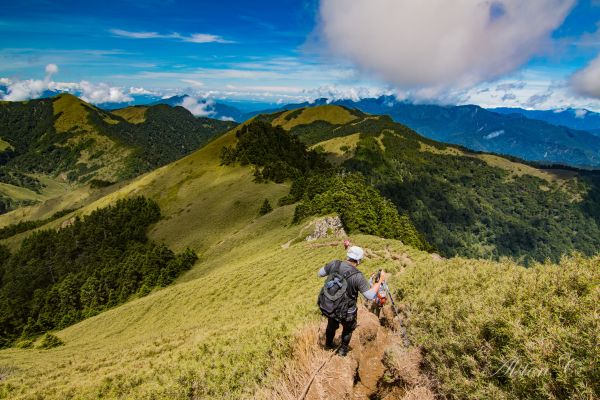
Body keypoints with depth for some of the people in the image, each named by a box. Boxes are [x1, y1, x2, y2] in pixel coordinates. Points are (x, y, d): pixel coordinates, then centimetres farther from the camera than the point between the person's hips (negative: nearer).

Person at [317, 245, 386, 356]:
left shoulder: (335, 264, -16)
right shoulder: (357, 276, -28)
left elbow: (320, 273, 1)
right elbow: (370, 296, -19)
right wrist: (380, 281, -9)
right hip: (344, 311, -4)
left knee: (332, 324, 35)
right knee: (349, 328, 31)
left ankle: (328, 343, 60)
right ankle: (343, 349, 50)